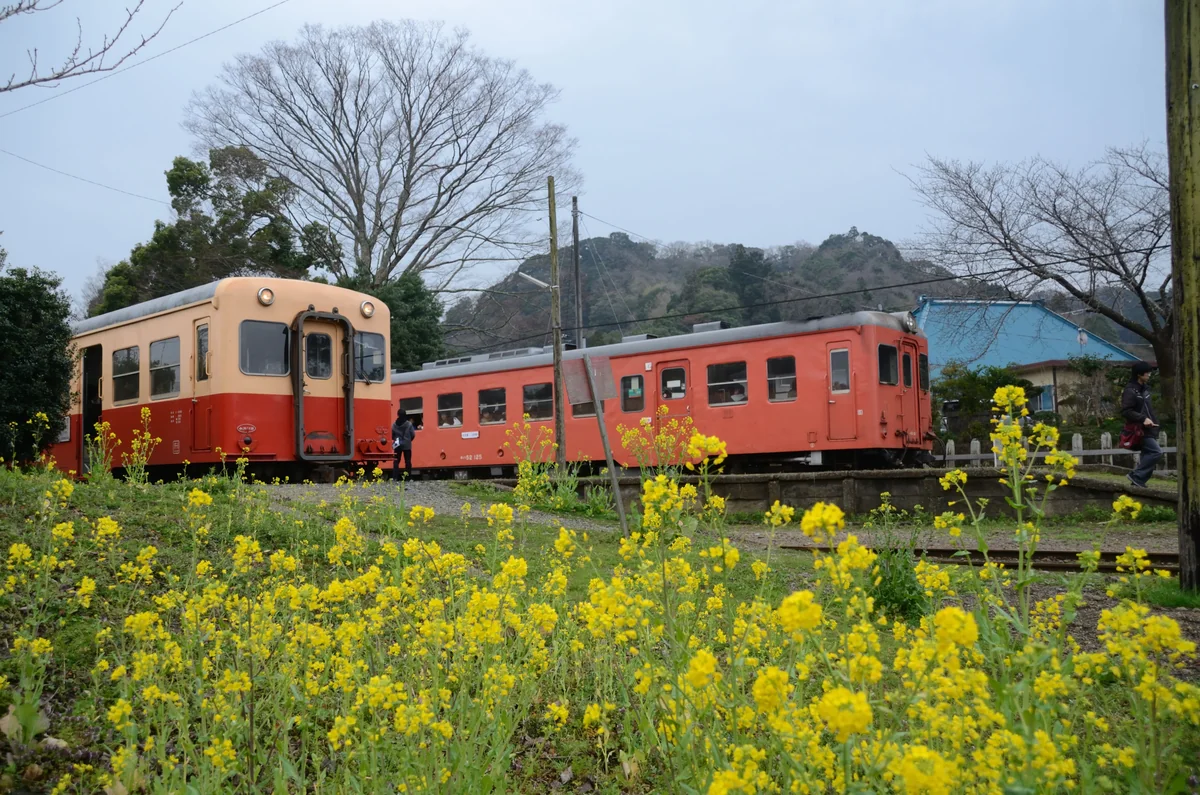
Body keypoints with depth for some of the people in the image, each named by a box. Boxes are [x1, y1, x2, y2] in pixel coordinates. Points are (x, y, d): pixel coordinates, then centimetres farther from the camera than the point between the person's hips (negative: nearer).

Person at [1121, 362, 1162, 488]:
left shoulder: (1145, 388, 14)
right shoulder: (1130, 391, -15)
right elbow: (1125, 411, -21)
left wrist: (1153, 421, 14)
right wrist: (1143, 419, -26)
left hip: (1148, 429, 9)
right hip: (1139, 430, -9)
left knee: (1148, 454, 10)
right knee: (1156, 452, -18)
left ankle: (1138, 482, 16)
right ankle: (1137, 476, -11)